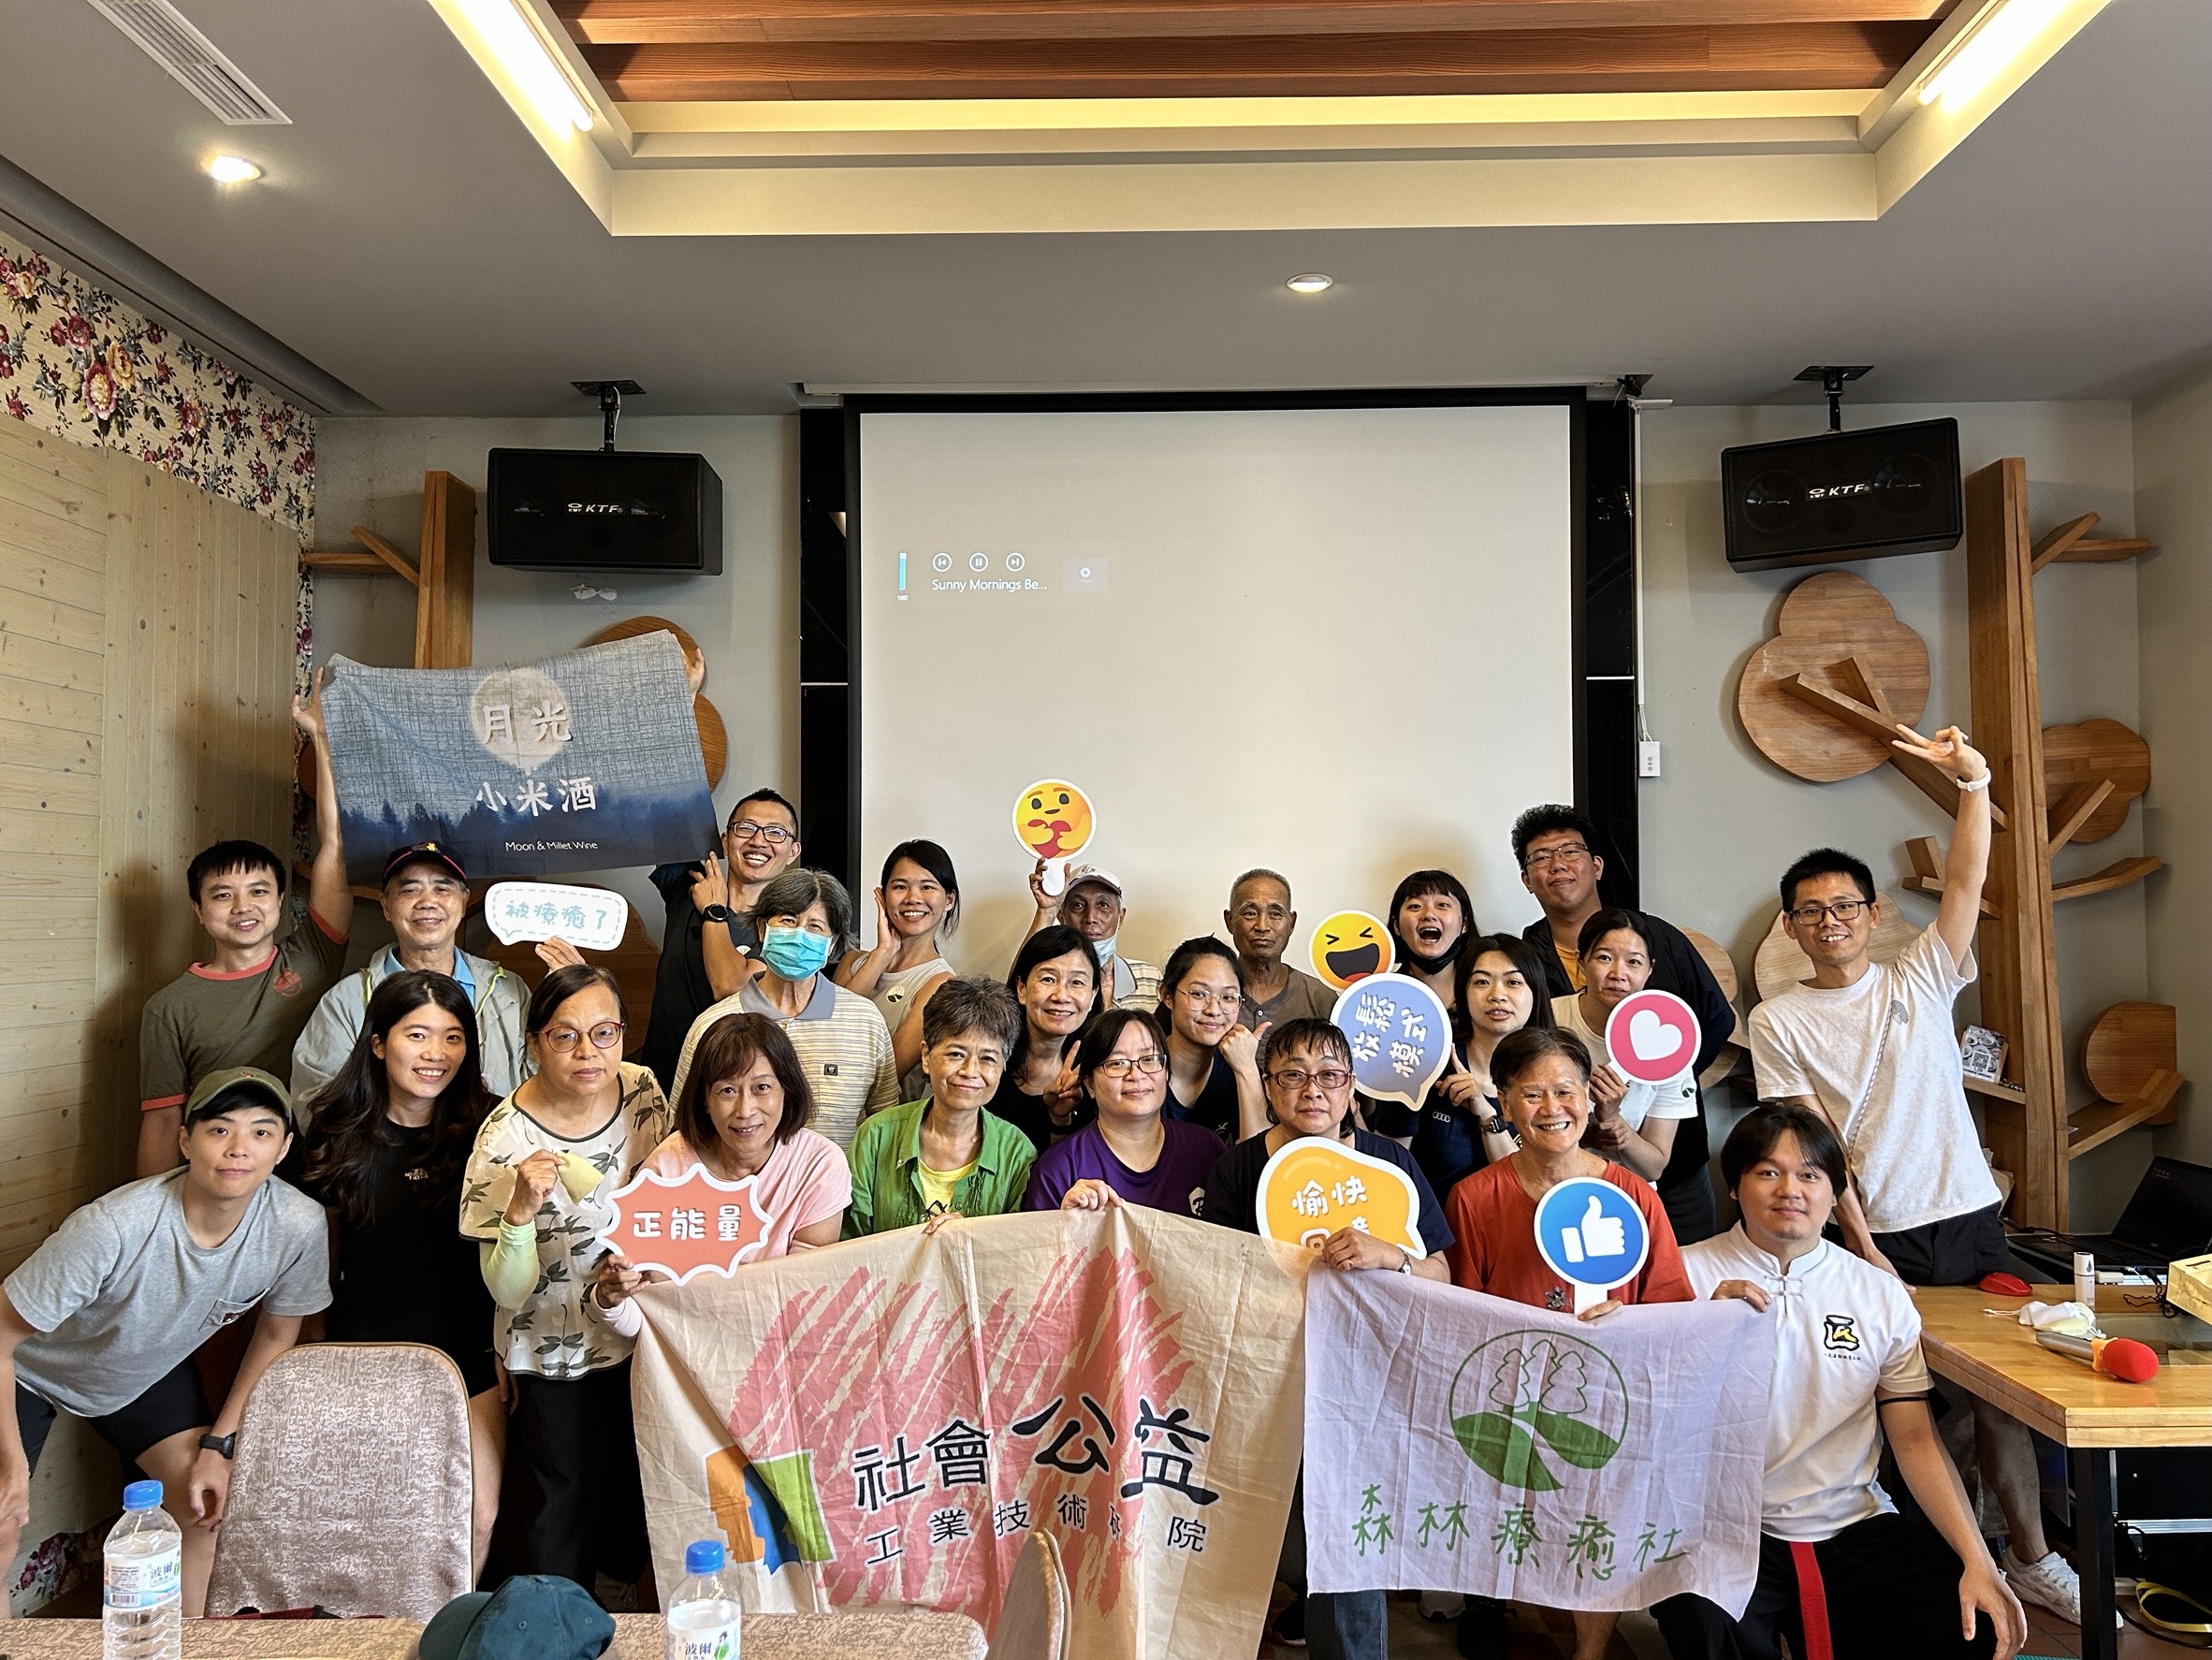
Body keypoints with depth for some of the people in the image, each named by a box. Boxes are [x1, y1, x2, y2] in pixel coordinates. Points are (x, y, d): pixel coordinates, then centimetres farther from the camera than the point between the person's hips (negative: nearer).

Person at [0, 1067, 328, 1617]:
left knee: (207, 1504, -4)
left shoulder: (298, 1227, -29)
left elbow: (277, 1333, -9)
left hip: (152, 1367, 3)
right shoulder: (112, 1227, -40)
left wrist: (219, 1442, -7)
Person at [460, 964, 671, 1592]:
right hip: (556, 1363, -4)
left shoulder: (643, 1090, -11)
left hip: (640, 1336, 4)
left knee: (633, 1502, 22)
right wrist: (522, 1208, -37)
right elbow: (506, 1291, -22)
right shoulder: (506, 1140, -23)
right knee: (556, 1532, 9)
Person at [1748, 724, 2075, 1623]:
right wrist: (1863, 1248, -11)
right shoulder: (1778, 1021, -2)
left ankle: (2030, 1557, 23)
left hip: (1968, 1220, 2)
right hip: (1872, 1236, -2)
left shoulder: (1920, 982, 5)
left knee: (2002, 1387, 9)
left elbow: (1965, 883, -8)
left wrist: (1973, 783, -20)